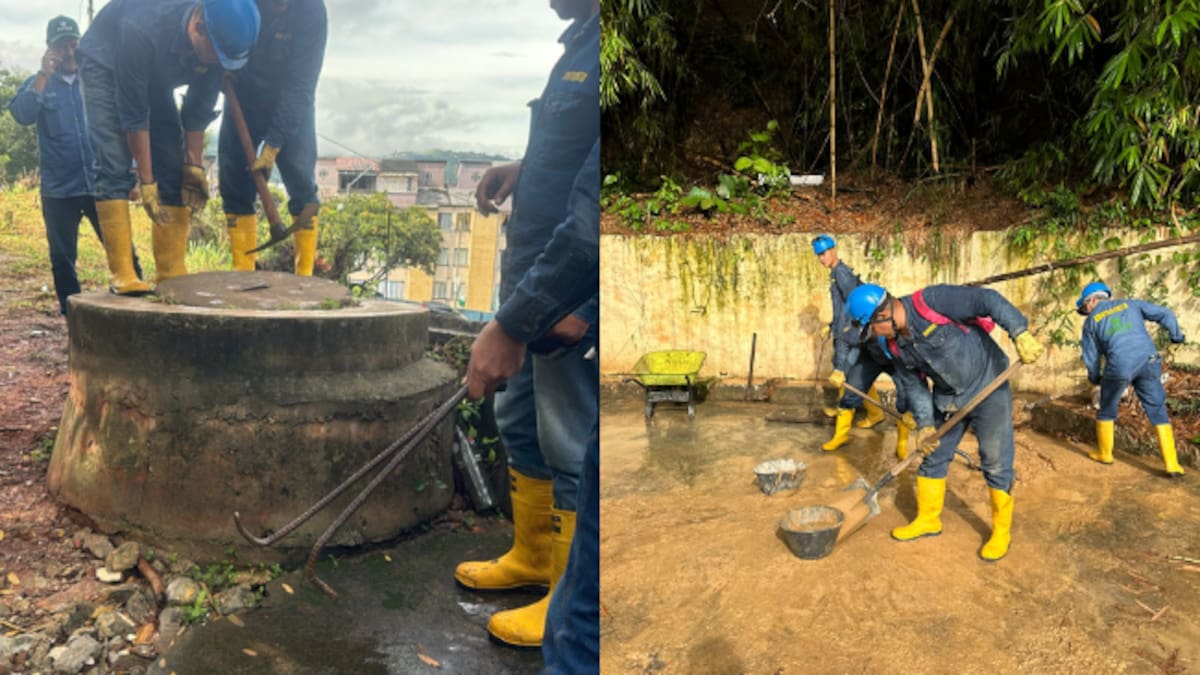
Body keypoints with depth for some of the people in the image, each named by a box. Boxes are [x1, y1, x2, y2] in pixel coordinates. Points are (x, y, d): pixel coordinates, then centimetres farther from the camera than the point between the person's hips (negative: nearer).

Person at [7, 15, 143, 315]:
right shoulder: (39, 84, 8)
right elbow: (22, 115, -10)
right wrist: (43, 76, -16)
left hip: (101, 183, -1)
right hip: (59, 188, 1)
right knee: (63, 255, 7)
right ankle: (71, 309, 18)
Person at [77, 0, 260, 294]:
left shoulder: (217, 39, -25)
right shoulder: (140, 30, -41)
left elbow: (198, 108, -12)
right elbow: (133, 114, -33)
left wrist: (194, 165, -11)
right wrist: (145, 181, -29)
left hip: (155, 77, 5)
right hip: (106, 67, -5)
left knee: (172, 170, -6)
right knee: (114, 167, -19)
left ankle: (172, 275, -4)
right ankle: (122, 275, -19)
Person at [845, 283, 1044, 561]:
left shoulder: (931, 301, -26)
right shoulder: (896, 344, -3)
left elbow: (988, 300, -26)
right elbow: (913, 384, 4)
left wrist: (1020, 333, -35)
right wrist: (925, 424, -3)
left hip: (988, 389, -7)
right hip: (947, 400, 7)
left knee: (996, 465, 0)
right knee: (933, 459, 13)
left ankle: (1001, 531, 16)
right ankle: (928, 519, 31)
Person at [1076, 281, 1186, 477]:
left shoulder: (1091, 321, 12)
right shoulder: (1130, 304, 17)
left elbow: (1091, 358, 14)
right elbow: (1164, 314, 9)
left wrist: (1095, 378, 32)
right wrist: (1176, 335, 27)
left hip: (1119, 366, -2)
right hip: (1148, 362, 2)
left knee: (1107, 409, 21)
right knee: (1158, 412, 10)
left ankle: (1104, 453, 32)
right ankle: (1172, 464, 5)